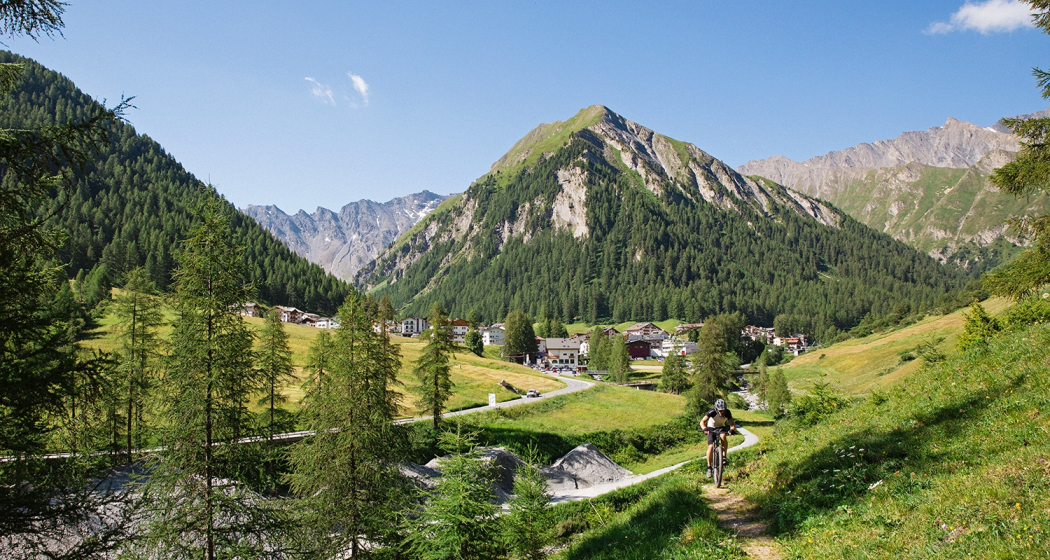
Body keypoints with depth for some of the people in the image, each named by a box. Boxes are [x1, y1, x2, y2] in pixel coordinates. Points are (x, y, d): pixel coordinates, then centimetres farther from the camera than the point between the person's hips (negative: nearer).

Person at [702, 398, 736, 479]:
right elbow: (702, 422, -33)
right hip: (711, 428, -1)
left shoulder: (727, 413, -23)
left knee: (723, 436, -35)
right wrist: (705, 429, -53)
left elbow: (732, 424, -23)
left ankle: (724, 457, -25)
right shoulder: (712, 412, -29)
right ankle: (709, 467, -5)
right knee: (711, 447, -19)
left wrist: (732, 429, -46)